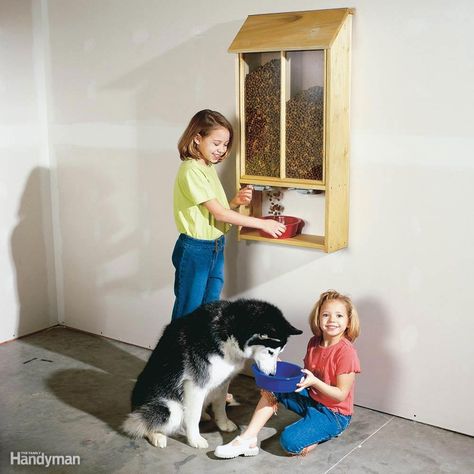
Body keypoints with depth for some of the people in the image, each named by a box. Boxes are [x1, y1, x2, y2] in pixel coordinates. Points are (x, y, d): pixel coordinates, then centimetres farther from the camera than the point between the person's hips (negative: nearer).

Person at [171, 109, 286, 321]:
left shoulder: (209, 168, 9)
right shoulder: (191, 170, -19)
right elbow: (218, 213, -21)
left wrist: (235, 201, -7)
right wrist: (262, 223, -17)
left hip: (215, 248, 8)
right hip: (194, 250, -8)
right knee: (188, 313, 4)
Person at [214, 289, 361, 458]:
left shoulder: (346, 352, -22)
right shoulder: (314, 343, 0)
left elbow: (341, 395, -17)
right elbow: (305, 374, 10)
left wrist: (314, 381, -30)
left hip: (334, 414, -7)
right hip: (311, 399, 8)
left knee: (290, 441, -25)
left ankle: (327, 432, 2)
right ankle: (248, 438, -8)